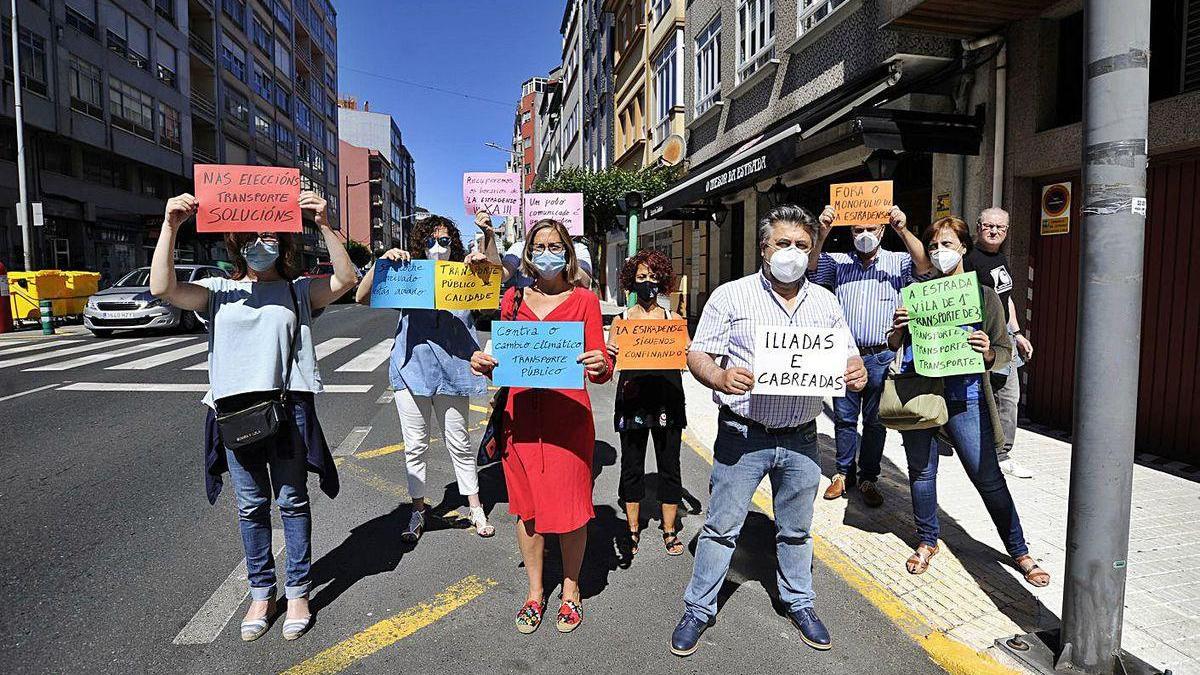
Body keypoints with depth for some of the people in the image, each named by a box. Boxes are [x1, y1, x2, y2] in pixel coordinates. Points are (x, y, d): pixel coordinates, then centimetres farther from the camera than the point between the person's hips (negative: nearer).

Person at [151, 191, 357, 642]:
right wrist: (170, 226, -12)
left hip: (288, 407, -2)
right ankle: (262, 592, 27)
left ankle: (298, 591, 22)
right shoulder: (219, 292, 10)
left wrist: (323, 224, -18)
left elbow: (345, 279, -11)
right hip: (234, 411, 2)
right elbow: (162, 288, -5)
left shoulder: (299, 291, 6)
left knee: (292, 502, 9)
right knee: (251, 506, 12)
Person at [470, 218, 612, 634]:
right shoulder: (513, 299, 9)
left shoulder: (584, 300, 2)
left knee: (569, 505, 4)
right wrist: (483, 365, -9)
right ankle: (535, 592, 31)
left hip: (569, 417, -2)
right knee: (526, 505, 11)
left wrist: (599, 366, -24)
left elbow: (601, 369, -2)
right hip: (521, 416, 3)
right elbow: (503, 359, 12)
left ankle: (571, 590, 28)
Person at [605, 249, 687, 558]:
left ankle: (670, 530, 23)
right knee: (632, 466, 8)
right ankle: (633, 529, 24)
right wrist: (609, 353, -18)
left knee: (669, 465, 8)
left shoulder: (672, 318, 7)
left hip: (667, 397, 0)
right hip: (632, 397, 0)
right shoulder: (622, 319, 7)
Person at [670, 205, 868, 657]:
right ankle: (698, 608, 23)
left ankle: (798, 602, 40)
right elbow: (698, 355, -6)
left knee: (796, 530, 19)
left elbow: (848, 358, 11)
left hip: (801, 438, 4)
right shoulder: (731, 296, -4)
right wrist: (720, 378, -27)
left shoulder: (825, 302, 8)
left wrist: (857, 374, -12)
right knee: (721, 527, 6)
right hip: (742, 434, -3)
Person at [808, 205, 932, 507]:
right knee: (844, 418, 10)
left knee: (875, 421, 8)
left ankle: (868, 478, 21)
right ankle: (845, 473, 24)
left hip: (881, 357, -1)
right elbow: (811, 266, -10)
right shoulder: (837, 262, 7)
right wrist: (822, 233, -27)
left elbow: (923, 265, -16)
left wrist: (903, 231, -30)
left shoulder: (897, 262, 3)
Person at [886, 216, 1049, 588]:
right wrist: (897, 330, -9)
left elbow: (1006, 351, 7)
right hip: (918, 396, 2)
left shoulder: (984, 296, 4)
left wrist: (988, 352, -16)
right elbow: (894, 346, 13)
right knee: (921, 471, 12)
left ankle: (1020, 551, 19)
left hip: (964, 400, -2)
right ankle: (927, 541, 30)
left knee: (988, 477, 0)